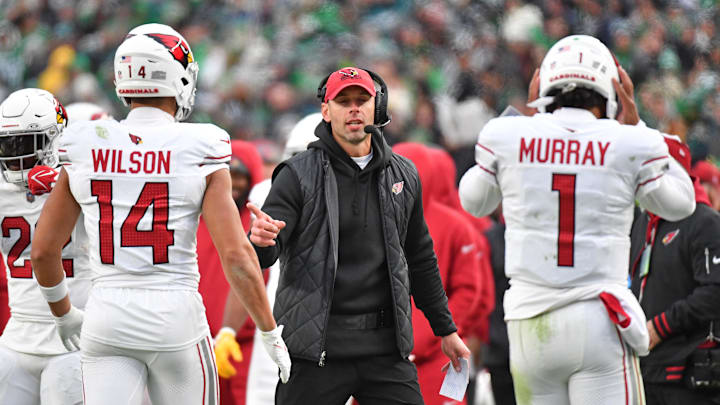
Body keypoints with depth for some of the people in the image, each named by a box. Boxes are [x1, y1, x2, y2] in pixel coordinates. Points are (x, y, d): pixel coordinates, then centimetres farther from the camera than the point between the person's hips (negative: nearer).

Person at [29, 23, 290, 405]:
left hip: (106, 317, 2)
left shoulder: (84, 151, 3)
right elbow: (236, 255, -10)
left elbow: (43, 250, 8)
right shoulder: (199, 154, -6)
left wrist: (63, 313, 25)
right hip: (175, 316, -2)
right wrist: (272, 334, 0)